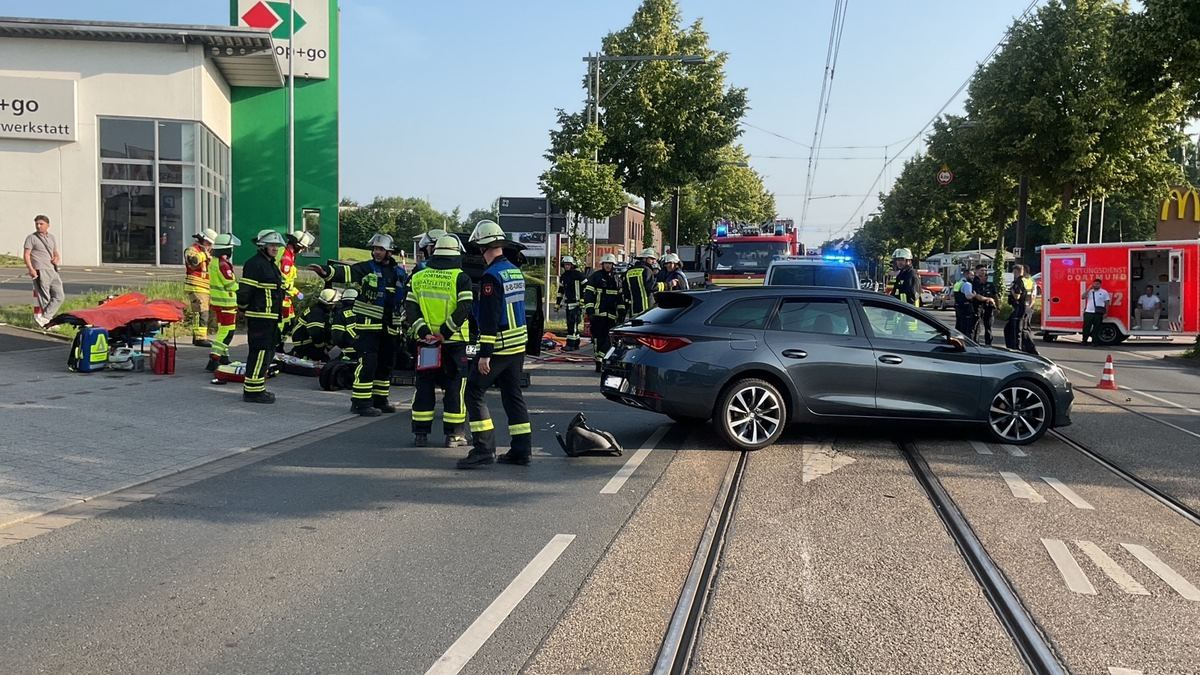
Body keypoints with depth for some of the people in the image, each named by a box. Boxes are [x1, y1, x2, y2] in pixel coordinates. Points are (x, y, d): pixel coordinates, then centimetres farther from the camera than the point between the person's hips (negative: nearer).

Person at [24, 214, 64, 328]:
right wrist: (31, 269, -19)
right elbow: (27, 255, -6)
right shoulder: (31, 238, 1)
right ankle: (48, 320, 1)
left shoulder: (52, 238, 19)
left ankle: (44, 318, 0)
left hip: (53, 271, 6)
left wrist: (57, 258, 3)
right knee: (45, 298, -5)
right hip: (40, 272, -6)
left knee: (59, 296, -1)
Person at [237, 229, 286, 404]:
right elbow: (244, 290, -17)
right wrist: (244, 309, -5)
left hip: (271, 317, 10)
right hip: (259, 317, -10)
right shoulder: (254, 264, -14)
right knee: (260, 352, -9)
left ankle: (255, 387, 25)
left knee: (268, 352, 15)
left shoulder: (272, 265, 19)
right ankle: (252, 391, -4)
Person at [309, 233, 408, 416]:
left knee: (386, 364, 13)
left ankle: (380, 400, 25)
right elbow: (346, 272, -20)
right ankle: (361, 402, -6)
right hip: (368, 325, -5)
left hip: (390, 327, 5)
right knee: (368, 363, -12)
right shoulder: (366, 268, -3)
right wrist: (327, 272, -37)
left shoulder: (400, 273, 11)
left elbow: (409, 296, 22)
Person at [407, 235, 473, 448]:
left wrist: (422, 330, -6)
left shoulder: (418, 277, 7)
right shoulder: (461, 278, -6)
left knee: (424, 386, 10)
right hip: (453, 342, -3)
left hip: (426, 340, 3)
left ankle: (420, 433, 12)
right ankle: (453, 434, 5)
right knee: (454, 386, 4)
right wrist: (446, 331, -14)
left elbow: (410, 306, 0)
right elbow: (464, 308, -16)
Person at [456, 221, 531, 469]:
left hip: (498, 345, -8)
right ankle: (521, 450, 13)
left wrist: (485, 353, -21)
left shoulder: (491, 276, -16)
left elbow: (490, 317, -21)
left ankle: (484, 449, -8)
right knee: (513, 394, 13)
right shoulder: (516, 272, 12)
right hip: (518, 344, 9)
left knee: (474, 392, -3)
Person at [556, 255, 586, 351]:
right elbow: (560, 291, 21)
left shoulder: (578, 275, -7)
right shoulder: (563, 277, 14)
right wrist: (557, 304, 18)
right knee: (571, 324, 10)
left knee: (572, 323, -13)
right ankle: (576, 344, 18)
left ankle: (570, 345, -14)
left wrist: (583, 300, -12)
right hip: (568, 303, 7)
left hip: (577, 303, -7)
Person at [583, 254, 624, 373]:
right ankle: (599, 363, -1)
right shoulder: (595, 276, 1)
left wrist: (622, 312, 14)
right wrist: (589, 311, -11)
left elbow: (620, 297, 21)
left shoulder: (617, 279, 15)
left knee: (609, 338, 1)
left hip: (611, 314, 4)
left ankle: (604, 360, 6)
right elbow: (588, 294, -3)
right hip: (598, 313, -4)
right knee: (598, 337, -5)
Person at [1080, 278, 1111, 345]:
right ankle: (1084, 341, 9)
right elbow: (1082, 297, -1)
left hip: (1098, 313, -2)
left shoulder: (1104, 292, 5)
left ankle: (1094, 342, 6)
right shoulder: (1089, 291, 13)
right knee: (1086, 327, 2)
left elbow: (1107, 303, 4)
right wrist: (1088, 289, -5)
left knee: (1096, 328, 0)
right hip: (1088, 312, 2)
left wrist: (1106, 313, -3)